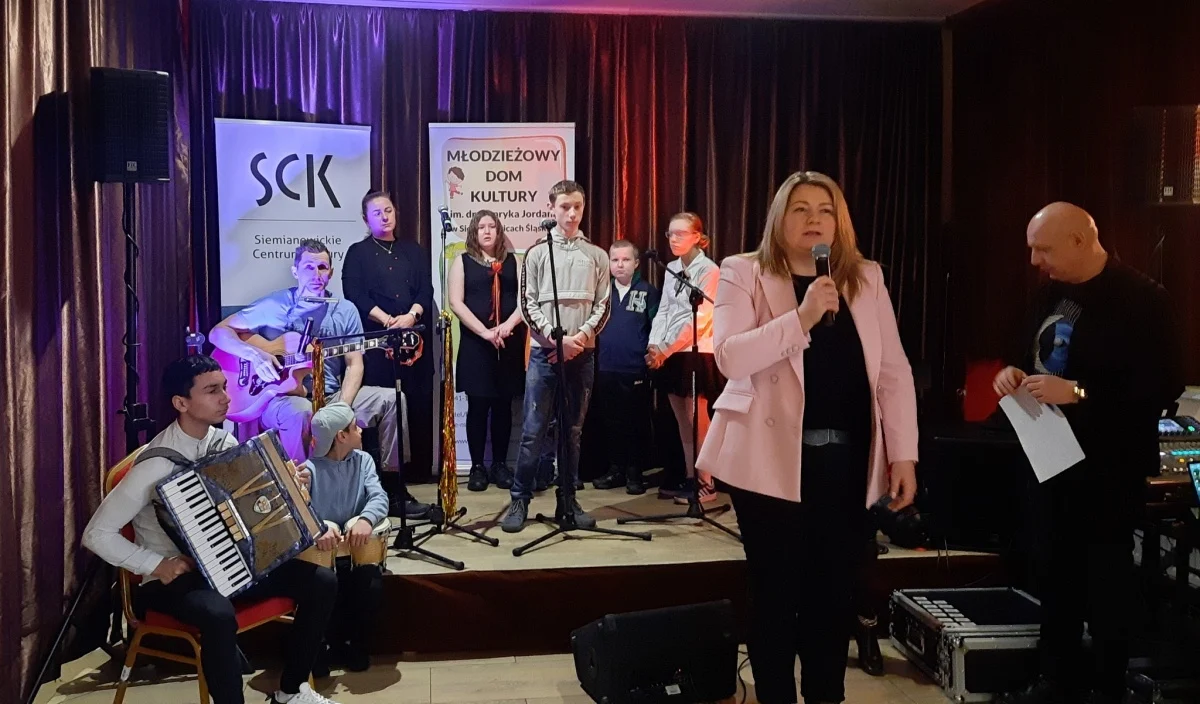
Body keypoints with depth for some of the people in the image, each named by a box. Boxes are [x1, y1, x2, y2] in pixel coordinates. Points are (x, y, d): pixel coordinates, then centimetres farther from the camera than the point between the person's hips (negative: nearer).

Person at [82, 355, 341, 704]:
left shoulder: (225, 443, 0)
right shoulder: (156, 465, -19)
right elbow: (97, 534, -15)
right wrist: (156, 565, -21)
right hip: (177, 577, -6)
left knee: (321, 581, -9)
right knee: (219, 616, -40)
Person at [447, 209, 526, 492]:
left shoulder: (512, 260, 11)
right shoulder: (463, 261, 6)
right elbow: (456, 303, -4)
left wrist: (509, 324, -14)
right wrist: (485, 332, -13)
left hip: (509, 342, 2)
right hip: (475, 343, -2)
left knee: (503, 405, 5)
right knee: (478, 405, 0)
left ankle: (500, 464, 13)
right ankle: (477, 467, 7)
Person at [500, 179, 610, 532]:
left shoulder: (596, 256, 9)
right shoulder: (537, 252, 3)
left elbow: (602, 306, 6)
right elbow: (527, 304, -1)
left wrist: (580, 337, -10)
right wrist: (556, 338, -12)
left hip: (582, 354, 2)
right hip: (544, 352, -2)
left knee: (573, 431, 8)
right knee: (533, 431, -3)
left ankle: (567, 500, 16)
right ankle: (520, 500, 6)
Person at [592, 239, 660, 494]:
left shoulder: (648, 291, -1)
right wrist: (592, 355, -2)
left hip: (637, 369, -3)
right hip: (606, 368, 3)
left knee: (636, 422, 5)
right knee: (611, 422, 11)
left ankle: (634, 473, 15)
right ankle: (615, 470, 22)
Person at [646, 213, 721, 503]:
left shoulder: (708, 270, -10)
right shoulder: (672, 268, 13)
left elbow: (700, 318, -16)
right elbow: (663, 311, 12)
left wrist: (665, 349, -18)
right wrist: (653, 345, -4)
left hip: (695, 353, -7)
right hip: (671, 354, 7)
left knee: (696, 421, -4)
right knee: (682, 421, 11)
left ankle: (705, 483, 4)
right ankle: (690, 478, 19)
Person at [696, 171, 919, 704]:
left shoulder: (866, 278, 9)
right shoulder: (745, 274, -2)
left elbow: (894, 372, 7)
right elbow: (729, 357, -16)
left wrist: (904, 454, 1)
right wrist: (801, 317, -24)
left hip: (846, 460, 4)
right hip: (772, 459, -3)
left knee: (835, 591, 11)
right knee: (776, 591, 4)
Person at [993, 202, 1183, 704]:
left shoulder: (1140, 299, -14)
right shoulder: (1053, 293, 9)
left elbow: (1164, 386, -20)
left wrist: (1076, 392, -26)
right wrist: (1015, 372, 0)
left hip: (1108, 468, -7)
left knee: (1105, 580, 4)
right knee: (1057, 572, 14)